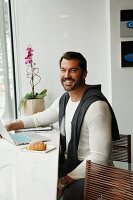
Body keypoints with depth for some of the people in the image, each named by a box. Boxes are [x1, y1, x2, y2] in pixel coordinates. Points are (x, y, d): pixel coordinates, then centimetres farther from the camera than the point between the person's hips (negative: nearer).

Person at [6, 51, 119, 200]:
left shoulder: (96, 106, -22)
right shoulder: (64, 100, 4)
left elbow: (99, 158, -24)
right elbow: (40, 118, 23)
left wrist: (64, 181, -23)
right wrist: (10, 126, 9)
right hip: (68, 164, 8)